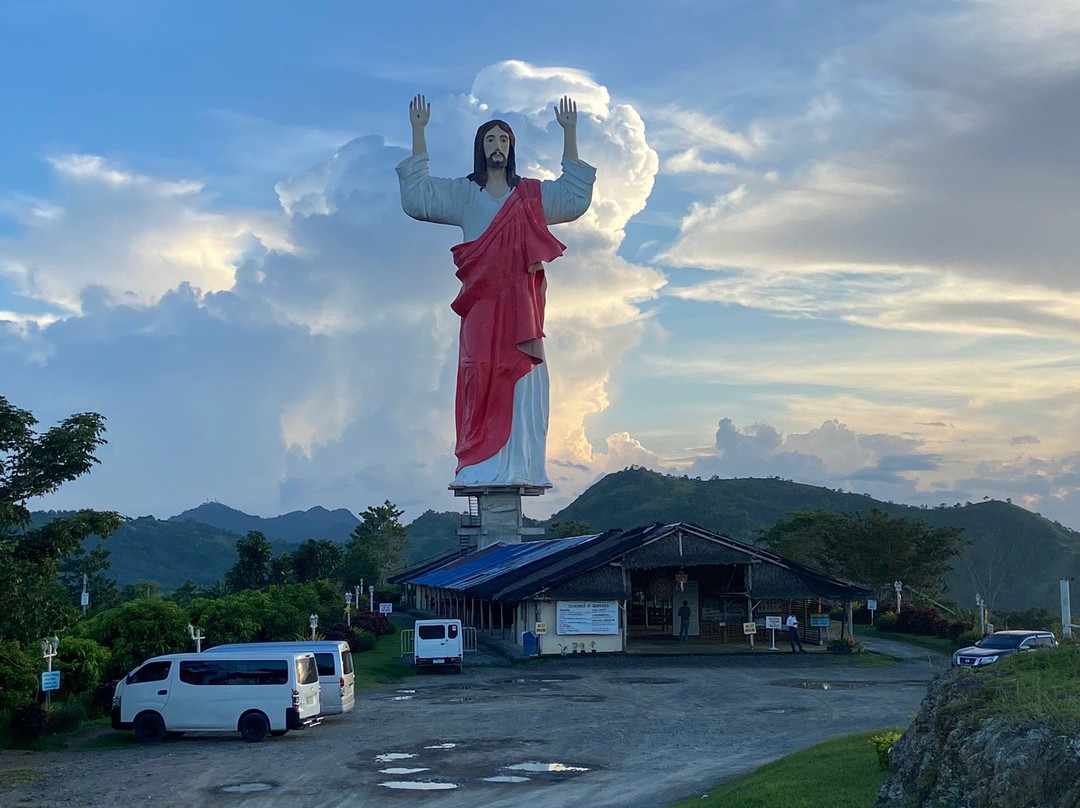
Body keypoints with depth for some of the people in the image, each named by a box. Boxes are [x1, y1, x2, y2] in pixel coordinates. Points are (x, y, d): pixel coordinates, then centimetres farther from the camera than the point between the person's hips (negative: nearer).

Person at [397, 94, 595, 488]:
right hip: (483, 300, -2)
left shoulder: (531, 194, 19)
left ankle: (518, 469, -7)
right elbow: (416, 196, 5)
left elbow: (576, 197, 15)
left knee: (523, 382, -6)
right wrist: (418, 132, 1)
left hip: (522, 303, 2)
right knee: (483, 381, -10)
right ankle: (482, 470, -12)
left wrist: (569, 133, 13)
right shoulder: (463, 194, 14)